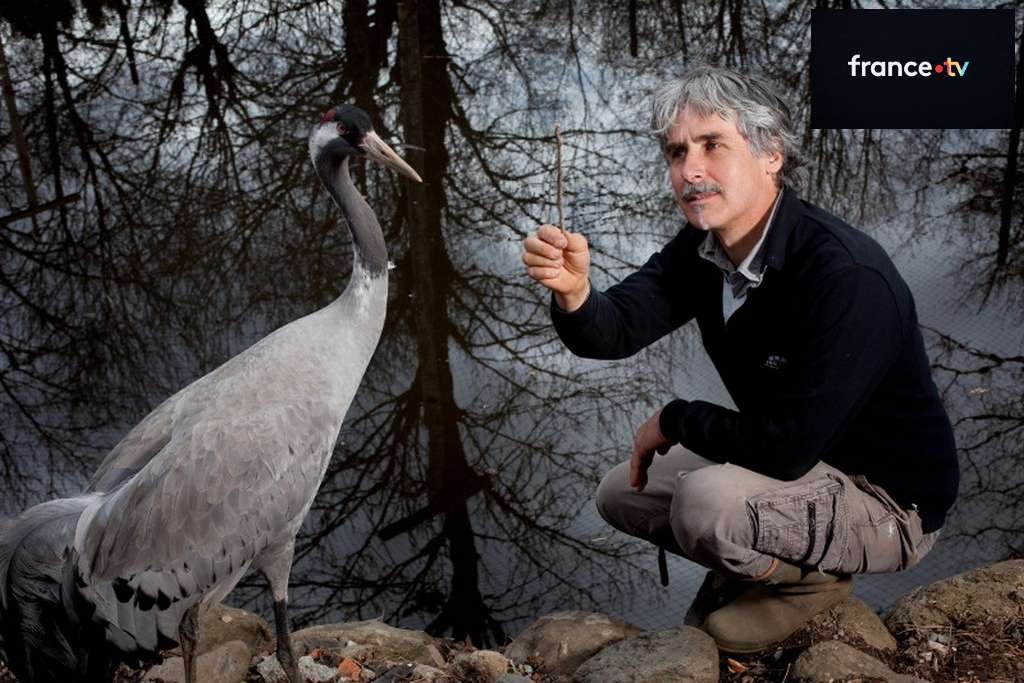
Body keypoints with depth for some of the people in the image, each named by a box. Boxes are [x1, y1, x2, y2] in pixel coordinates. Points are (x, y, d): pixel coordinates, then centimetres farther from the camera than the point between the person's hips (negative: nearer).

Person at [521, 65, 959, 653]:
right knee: (623, 494, 10)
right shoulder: (700, 248, -6)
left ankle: (815, 577, -2)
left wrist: (675, 421, -18)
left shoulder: (847, 275, -33)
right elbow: (612, 332, -16)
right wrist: (573, 292, -39)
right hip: (793, 457, 8)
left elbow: (785, 448, -34)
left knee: (709, 503, -33)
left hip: (889, 497, -8)